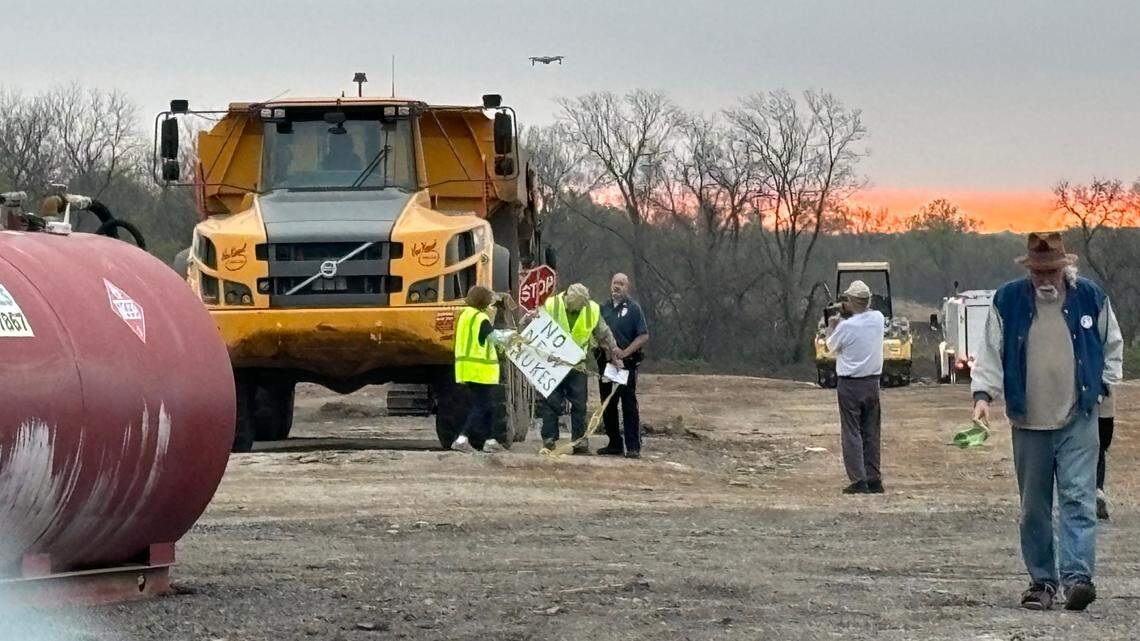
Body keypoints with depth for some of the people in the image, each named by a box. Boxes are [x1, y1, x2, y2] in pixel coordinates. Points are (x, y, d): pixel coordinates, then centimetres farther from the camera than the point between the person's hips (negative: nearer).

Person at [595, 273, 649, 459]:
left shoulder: (633, 308, -1)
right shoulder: (603, 308, 14)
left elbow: (644, 336, -8)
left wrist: (625, 353, -15)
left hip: (627, 363, -5)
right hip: (605, 363, 5)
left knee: (629, 405, -5)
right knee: (608, 406, 8)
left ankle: (633, 447, -5)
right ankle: (614, 444, 17)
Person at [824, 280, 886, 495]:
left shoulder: (846, 327, -17)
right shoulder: (878, 319, -2)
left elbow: (831, 347, 1)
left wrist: (832, 327, 17)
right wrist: (848, 314, 15)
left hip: (850, 385, -5)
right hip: (872, 383, 5)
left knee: (852, 434, 0)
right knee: (871, 433, 12)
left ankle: (858, 480, -6)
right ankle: (874, 479, 13)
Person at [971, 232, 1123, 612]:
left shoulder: (1090, 298, 3)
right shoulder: (1008, 301, 1)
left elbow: (1112, 345, 17)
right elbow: (991, 352, 4)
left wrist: (1102, 386, 8)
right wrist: (983, 394, -9)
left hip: (1078, 421, -1)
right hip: (1029, 422, 1)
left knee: (1078, 497, -13)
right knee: (1034, 506, 6)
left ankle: (1077, 576, -20)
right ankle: (1042, 581, 14)